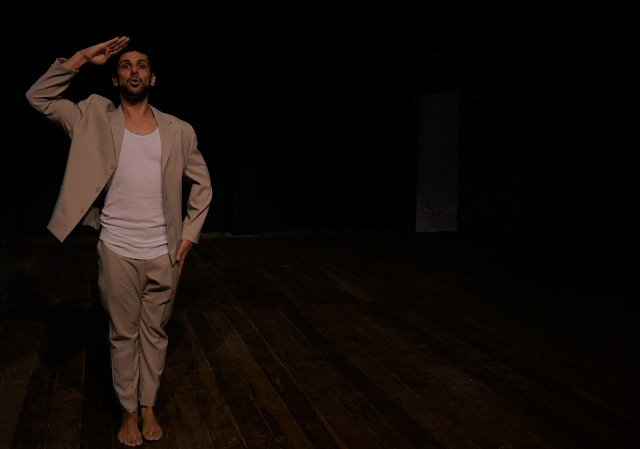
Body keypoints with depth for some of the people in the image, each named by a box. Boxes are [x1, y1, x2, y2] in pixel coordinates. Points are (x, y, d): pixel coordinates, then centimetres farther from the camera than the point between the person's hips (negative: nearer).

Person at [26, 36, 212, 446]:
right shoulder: (95, 120, 1)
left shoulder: (180, 132, 1)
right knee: (123, 335, 11)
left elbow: (202, 185, 10)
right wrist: (82, 58, -8)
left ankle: (149, 407, 29)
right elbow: (39, 97, -2)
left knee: (155, 334, 13)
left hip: (163, 255, 1)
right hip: (117, 254, 0)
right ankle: (129, 411, 27)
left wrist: (189, 236, 3)